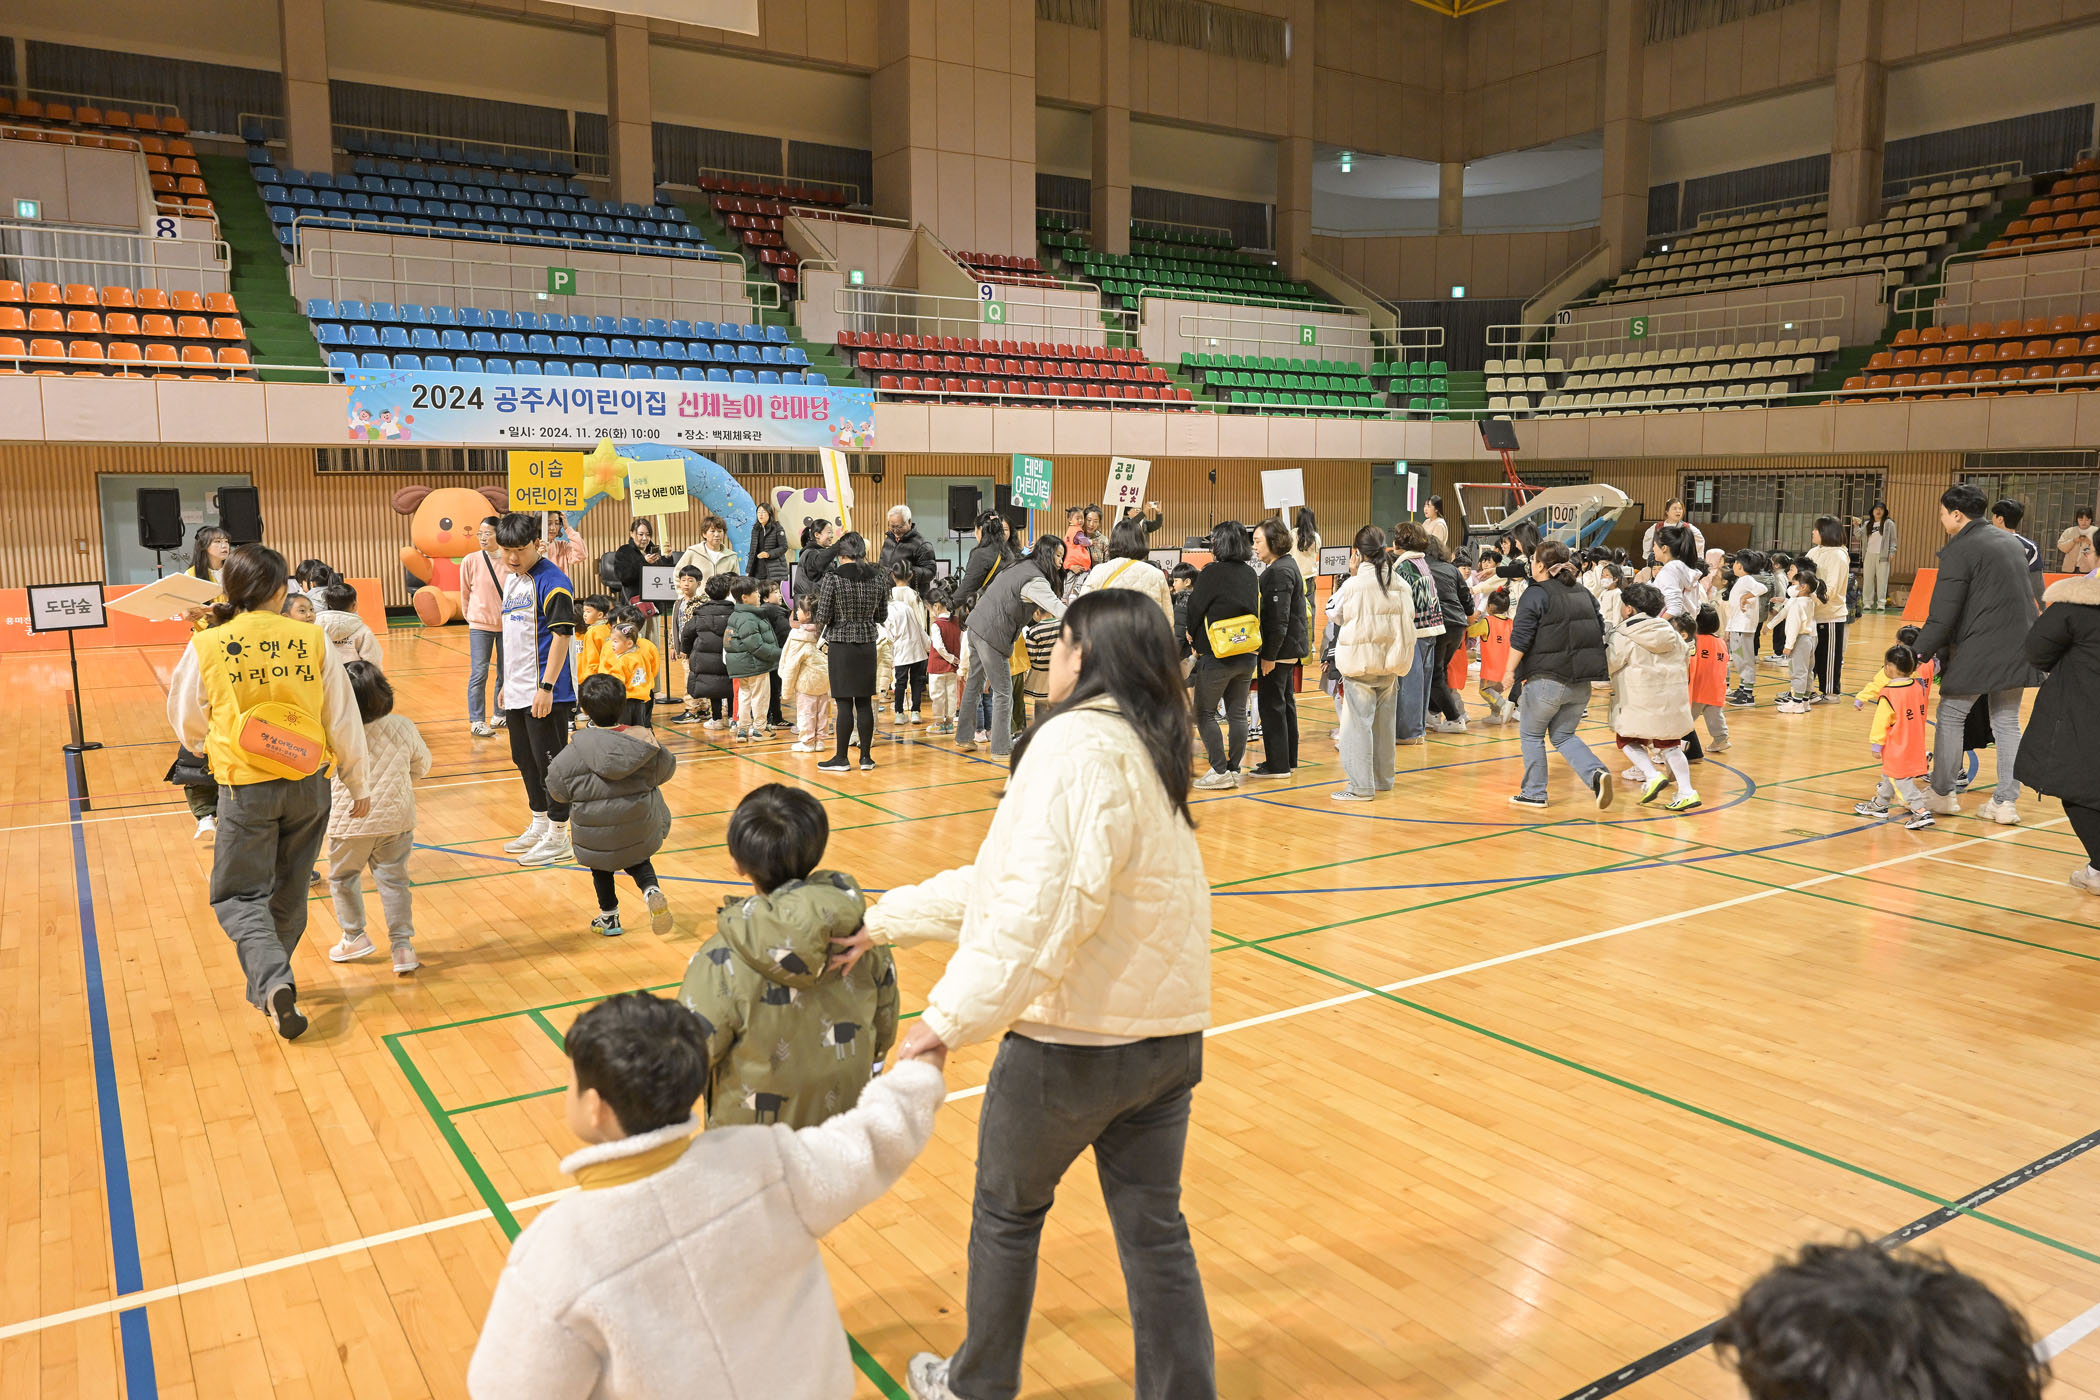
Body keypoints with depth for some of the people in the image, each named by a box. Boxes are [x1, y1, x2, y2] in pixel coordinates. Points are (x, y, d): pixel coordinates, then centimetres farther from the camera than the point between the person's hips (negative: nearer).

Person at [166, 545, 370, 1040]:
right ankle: (268, 989, 31)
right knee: (289, 894, 19)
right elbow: (344, 719, 1)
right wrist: (357, 783, 13)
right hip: (308, 784, 2)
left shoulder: (205, 647, -7)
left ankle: (273, 983, -14)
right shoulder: (312, 640, -5)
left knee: (239, 896, 9)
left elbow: (188, 727, 6)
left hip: (246, 789, -2)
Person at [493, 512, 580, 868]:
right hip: (517, 692, 9)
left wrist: (547, 686, -22)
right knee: (525, 759, 18)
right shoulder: (511, 581, 14)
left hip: (545, 694, -9)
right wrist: (508, 682, 20)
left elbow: (561, 634, -19)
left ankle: (558, 837, 9)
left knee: (550, 762, -2)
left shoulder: (552, 582, -14)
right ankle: (539, 825, 33)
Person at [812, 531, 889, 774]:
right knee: (865, 703, 8)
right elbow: (882, 616, 9)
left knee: (844, 703, 0)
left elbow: (822, 617, -11)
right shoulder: (876, 578, 2)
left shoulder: (833, 578, -11)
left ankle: (841, 758, 6)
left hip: (841, 646, -4)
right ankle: (866, 757, 12)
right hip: (867, 645, 4)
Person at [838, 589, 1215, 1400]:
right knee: (1153, 1228, 17)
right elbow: (1003, 877, 12)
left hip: (1074, 1041, -7)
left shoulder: (1077, 743, -18)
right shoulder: (1146, 751, 11)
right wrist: (883, 923, 14)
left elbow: (1041, 902, -30)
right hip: (1168, 1034, 7)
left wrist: (951, 1017, -26)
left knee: (1007, 1212, 17)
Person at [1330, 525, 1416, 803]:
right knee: (1384, 722, 15)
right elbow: (1407, 622, 9)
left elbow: (1335, 614, 3)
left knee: (1359, 722, -2)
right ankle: (1383, 779, 26)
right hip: (1389, 665, 6)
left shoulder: (1353, 585, -14)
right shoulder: (1400, 585, 2)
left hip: (1359, 663, -5)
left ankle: (1361, 786, -2)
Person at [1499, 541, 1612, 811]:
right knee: (1563, 735, 16)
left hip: (1547, 679, -6)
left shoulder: (1536, 594, -8)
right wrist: (1607, 670, 24)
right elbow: (1601, 630, 17)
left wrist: (1509, 671, -9)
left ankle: (1534, 792, 14)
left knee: (1531, 734, 11)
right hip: (1582, 682, 7)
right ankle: (1597, 773, -7)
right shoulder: (1582, 592, 13)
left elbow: (1520, 637, -15)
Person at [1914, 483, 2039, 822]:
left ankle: (1942, 794, 12)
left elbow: (1943, 614, -16)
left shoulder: (1959, 550, -11)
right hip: (2018, 650, 8)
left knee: (1949, 718, 6)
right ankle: (2006, 802, 13)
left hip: (1980, 652, -8)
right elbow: (2022, 596, 20)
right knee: (2007, 723, 13)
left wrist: (1920, 653, -10)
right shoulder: (2009, 541, 16)